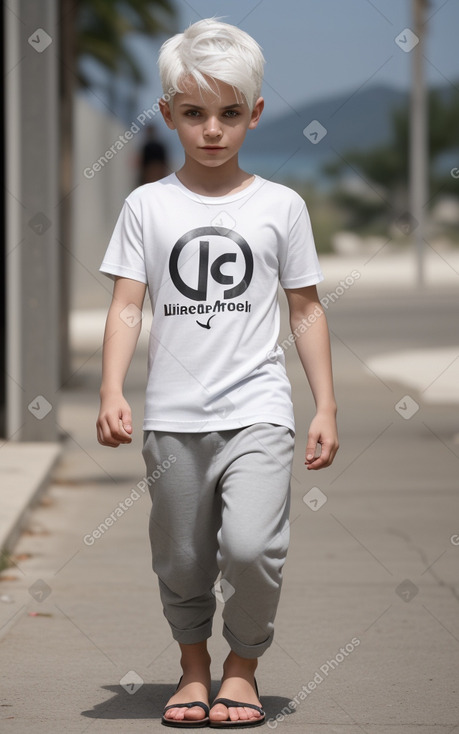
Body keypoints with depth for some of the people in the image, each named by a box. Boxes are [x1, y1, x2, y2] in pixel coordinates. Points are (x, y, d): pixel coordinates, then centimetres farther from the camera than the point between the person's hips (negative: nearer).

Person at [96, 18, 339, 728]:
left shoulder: (280, 206, 5)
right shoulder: (148, 206, 5)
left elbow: (306, 309, 9)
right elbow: (126, 307, 1)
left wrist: (326, 406, 5)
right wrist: (112, 392, -12)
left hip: (256, 409, -1)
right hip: (174, 415, 1)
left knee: (252, 545, -17)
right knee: (181, 562, 7)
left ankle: (244, 663, 6)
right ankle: (194, 665, 30)